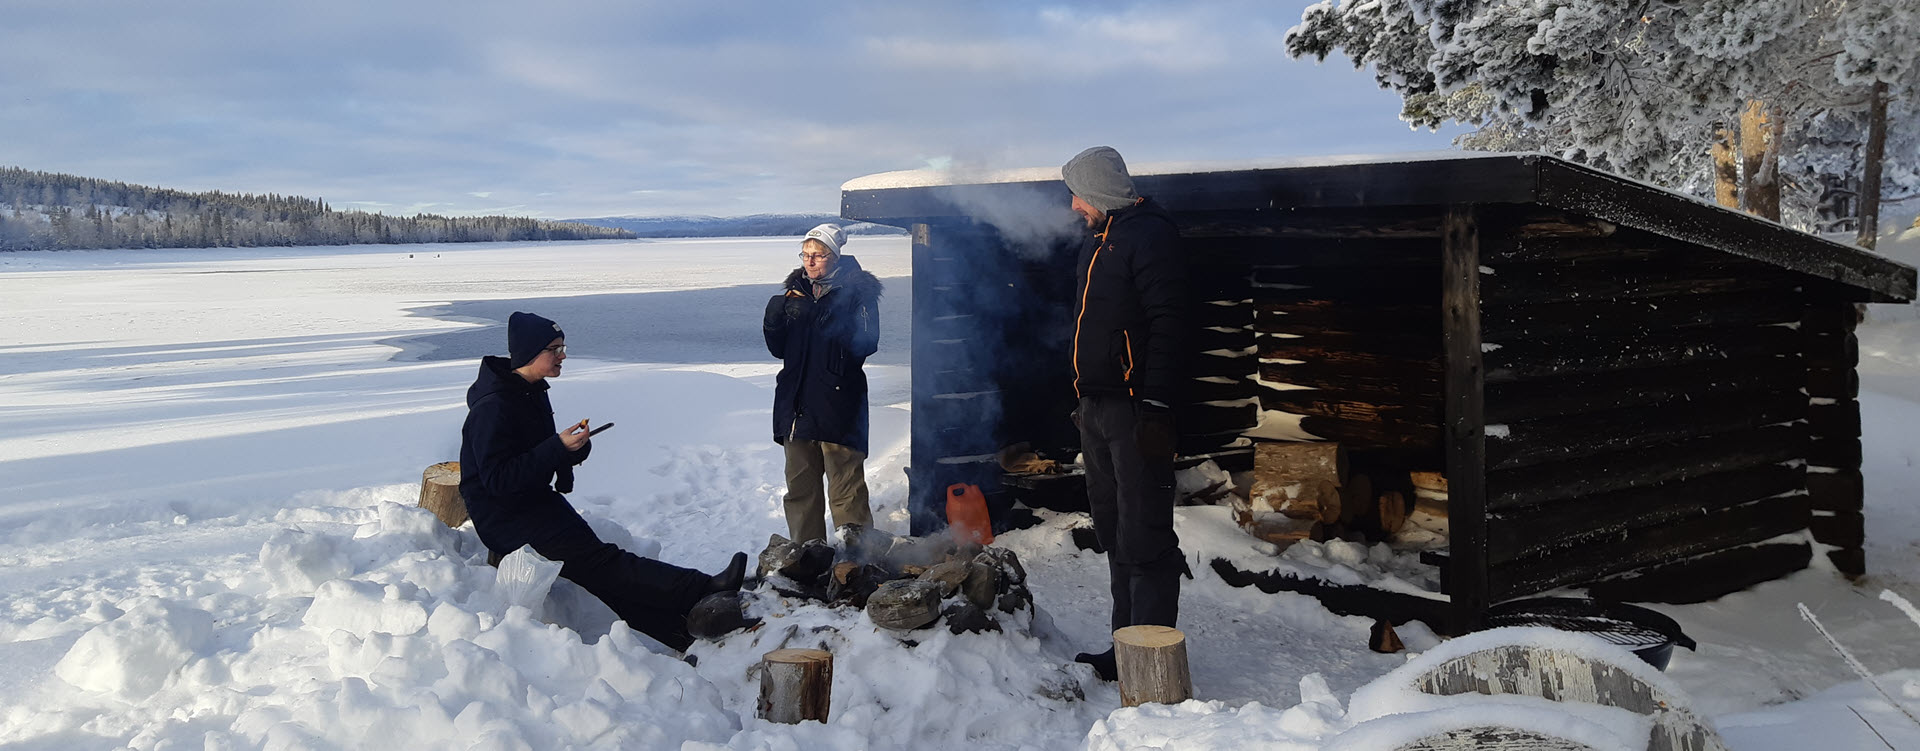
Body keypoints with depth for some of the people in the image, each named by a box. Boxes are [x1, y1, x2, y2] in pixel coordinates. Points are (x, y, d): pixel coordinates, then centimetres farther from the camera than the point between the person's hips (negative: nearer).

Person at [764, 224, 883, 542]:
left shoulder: (857, 290, -3)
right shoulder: (796, 289, 13)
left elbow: (866, 343, -15)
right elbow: (779, 349, 14)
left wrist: (816, 316, -20)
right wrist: (775, 316, -5)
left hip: (838, 403, -6)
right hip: (797, 403, 6)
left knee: (846, 491, -7)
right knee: (800, 486, 12)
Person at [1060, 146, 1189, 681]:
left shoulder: (1148, 233, -10)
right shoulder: (1098, 244, 21)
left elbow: (1166, 324, -19)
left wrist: (1156, 407, -24)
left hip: (1134, 410, -10)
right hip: (1097, 409, 10)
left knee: (1144, 538, -7)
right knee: (1114, 534, 14)